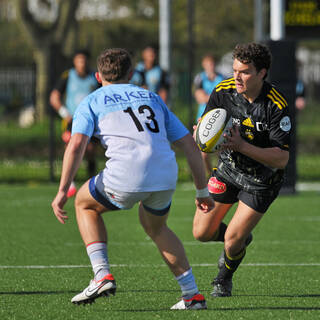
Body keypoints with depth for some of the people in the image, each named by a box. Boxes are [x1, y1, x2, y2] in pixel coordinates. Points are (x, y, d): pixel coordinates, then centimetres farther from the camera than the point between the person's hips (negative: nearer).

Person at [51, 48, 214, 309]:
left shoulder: (91, 102, 17)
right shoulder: (152, 98, 28)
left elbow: (76, 145, -2)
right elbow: (190, 145, 23)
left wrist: (62, 191, -3)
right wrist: (203, 191, 27)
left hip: (125, 178, -4)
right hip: (166, 176, 4)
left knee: (85, 204, 27)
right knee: (155, 227, 33)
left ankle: (102, 275, 11)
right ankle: (192, 295, 23)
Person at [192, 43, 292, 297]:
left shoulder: (277, 106, -27)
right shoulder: (223, 91, -16)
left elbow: (281, 159, -28)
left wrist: (242, 146, -39)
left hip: (261, 181, -4)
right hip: (227, 169, 4)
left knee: (232, 240, -8)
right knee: (202, 233, 2)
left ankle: (224, 279, 26)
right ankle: (242, 238, 36)